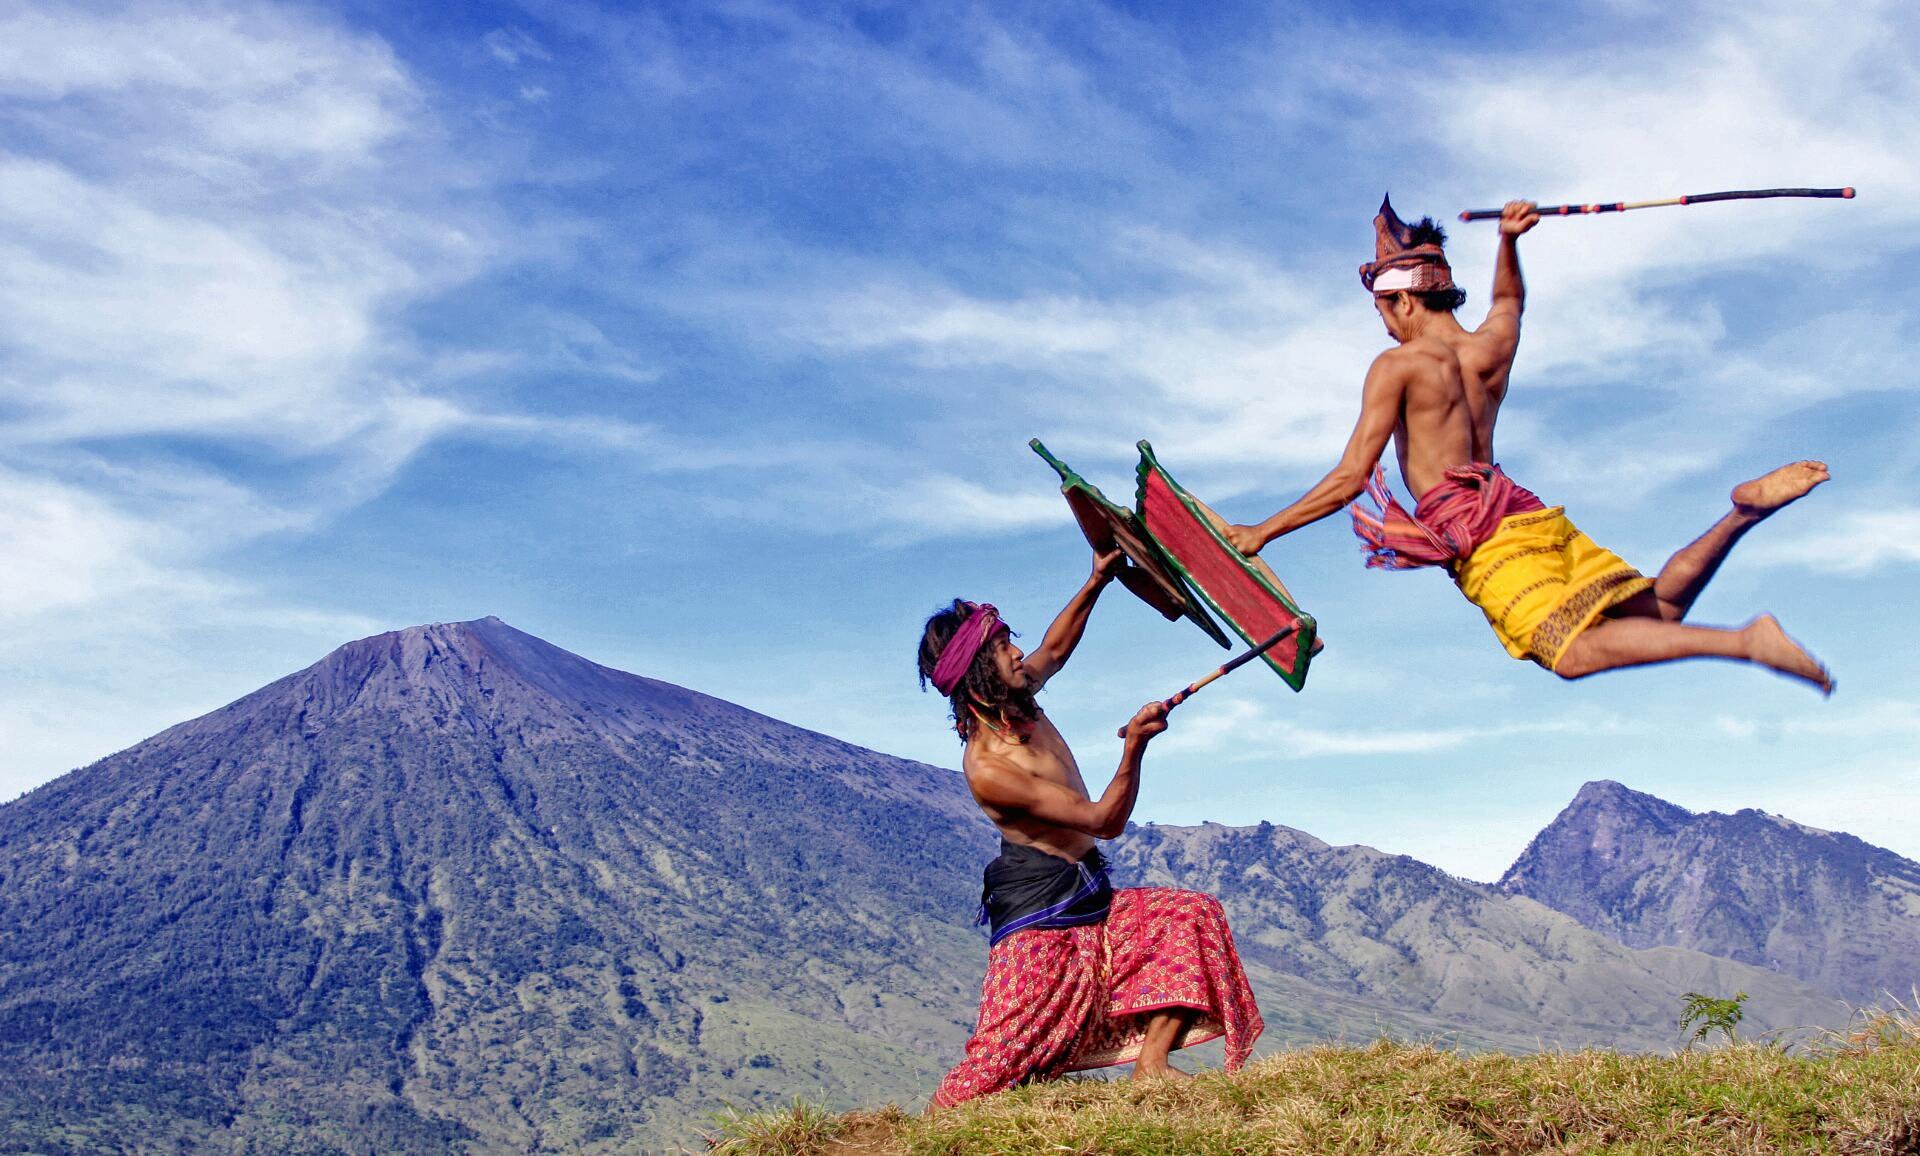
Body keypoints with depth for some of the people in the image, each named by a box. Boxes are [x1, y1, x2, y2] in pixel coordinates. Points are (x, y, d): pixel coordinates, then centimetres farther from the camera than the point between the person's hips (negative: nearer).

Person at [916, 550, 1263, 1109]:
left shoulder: (1017, 705, 2)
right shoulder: (986, 768, -23)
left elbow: (1055, 650, 26)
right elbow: (1105, 821, -22)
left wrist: (1095, 585, 15)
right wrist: (1134, 748, -35)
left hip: (1088, 899, 9)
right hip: (1039, 920, -9)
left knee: (1191, 913, -4)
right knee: (1001, 1062, -13)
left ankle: (1151, 1063, -10)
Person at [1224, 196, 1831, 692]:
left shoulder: (1396, 366, -1)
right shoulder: (1495, 344, 17)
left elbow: (1348, 480, -5)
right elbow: (1509, 298, 46)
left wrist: (1262, 532, 1)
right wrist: (1509, 240, 33)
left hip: (1484, 538, -7)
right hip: (1536, 515, 7)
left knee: (1576, 651, -23)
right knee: (1659, 609, 7)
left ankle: (1743, 642, -38)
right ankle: (1745, 511, -14)